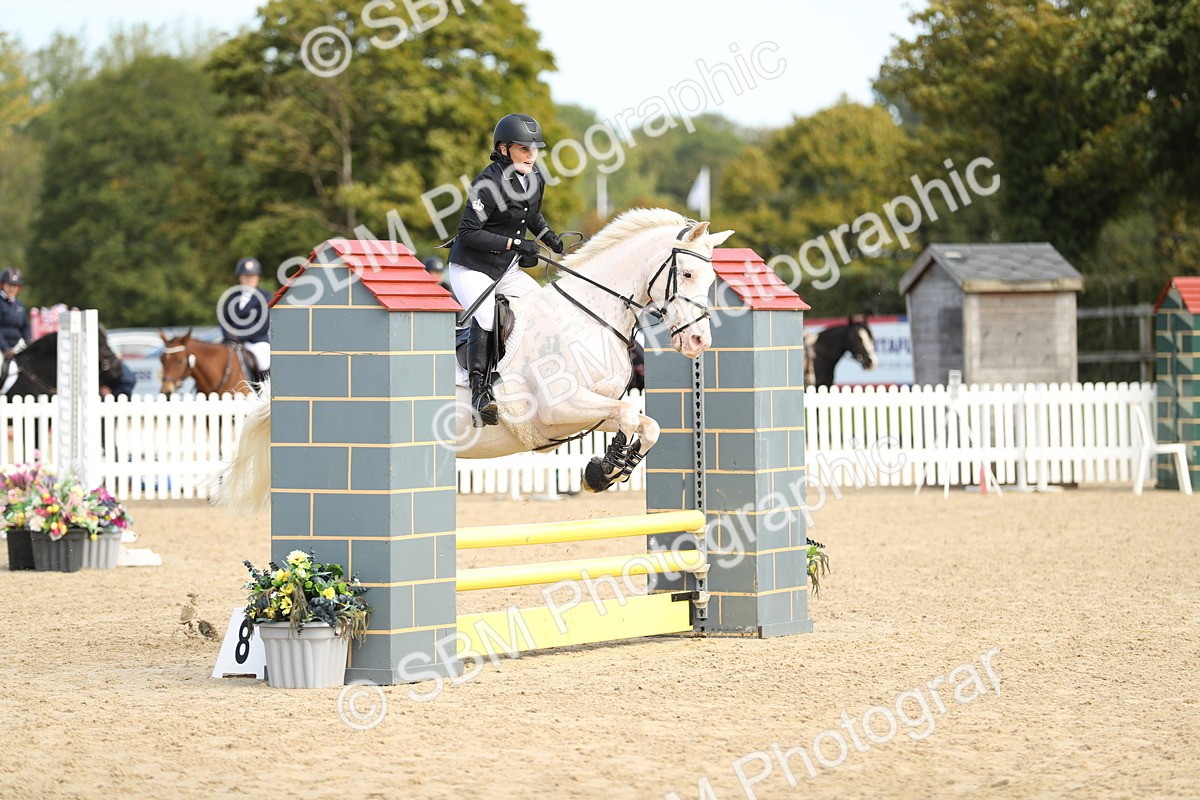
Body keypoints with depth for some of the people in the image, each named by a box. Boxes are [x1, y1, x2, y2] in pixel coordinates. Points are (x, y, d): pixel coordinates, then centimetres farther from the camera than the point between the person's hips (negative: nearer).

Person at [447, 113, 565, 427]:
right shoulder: (488, 184, -23)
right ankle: (479, 396, -25)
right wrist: (513, 243, -26)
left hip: (506, 269, 8)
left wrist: (547, 235, 4)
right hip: (471, 268, -8)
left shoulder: (534, 178, 3)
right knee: (485, 319, -29)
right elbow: (468, 232, -24)